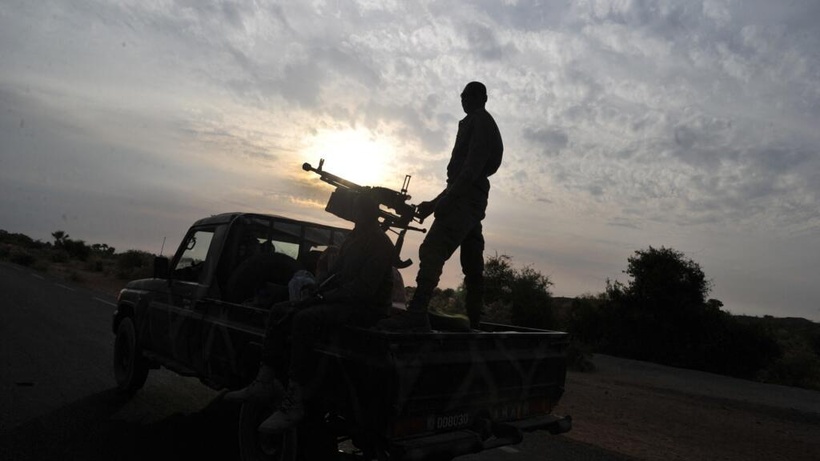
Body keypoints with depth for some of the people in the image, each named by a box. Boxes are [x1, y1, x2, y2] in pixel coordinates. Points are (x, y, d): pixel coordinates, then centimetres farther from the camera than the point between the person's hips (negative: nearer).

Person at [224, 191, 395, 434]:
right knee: (280, 311, 0)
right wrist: (315, 294, -1)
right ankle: (264, 384, -1)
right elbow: (335, 273, 17)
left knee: (304, 319, -32)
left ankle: (294, 404, -28)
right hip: (344, 300, 10)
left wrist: (323, 298, -18)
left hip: (367, 308, -10)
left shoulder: (380, 244, -12)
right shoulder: (353, 238, 16)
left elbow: (364, 288, -22)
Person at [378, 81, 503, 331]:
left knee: (432, 251, -24)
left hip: (464, 197, -11)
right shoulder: (486, 125, 30)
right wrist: (437, 202, 25)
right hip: (474, 200, 11)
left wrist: (442, 200, -21)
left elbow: (472, 167, -15)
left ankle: (417, 313, -35)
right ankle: (474, 321, 7)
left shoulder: (478, 121, 0)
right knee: (472, 265, 6)